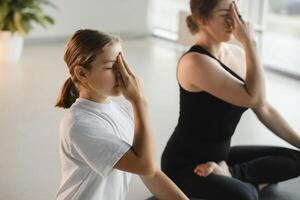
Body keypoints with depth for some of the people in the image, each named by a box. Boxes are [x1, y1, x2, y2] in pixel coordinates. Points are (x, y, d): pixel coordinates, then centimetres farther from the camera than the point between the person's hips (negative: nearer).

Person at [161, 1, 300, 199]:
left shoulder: (237, 53, 3)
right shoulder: (195, 62, -22)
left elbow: (264, 108, 8)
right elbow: (254, 99, -26)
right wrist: (250, 42, -24)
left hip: (219, 155, 9)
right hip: (185, 164, -9)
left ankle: (229, 175, -6)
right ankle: (250, 183, -5)